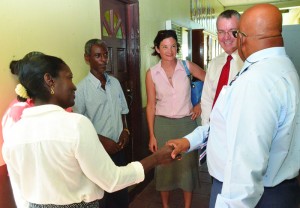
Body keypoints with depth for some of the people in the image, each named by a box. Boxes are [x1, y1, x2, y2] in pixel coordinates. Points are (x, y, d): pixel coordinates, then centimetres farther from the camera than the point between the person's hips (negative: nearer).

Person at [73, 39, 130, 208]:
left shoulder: (115, 82, 2)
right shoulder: (82, 88, -14)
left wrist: (125, 130, -3)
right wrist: (101, 140, -17)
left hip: (119, 147, 5)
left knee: (122, 189, 20)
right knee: (104, 194, 12)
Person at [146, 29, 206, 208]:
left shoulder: (187, 67, -5)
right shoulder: (152, 73, -5)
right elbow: (151, 105, -2)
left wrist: (201, 104, 1)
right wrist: (152, 135, -3)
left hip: (186, 123, 0)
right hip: (163, 125, 0)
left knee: (188, 165, 10)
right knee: (164, 166, 11)